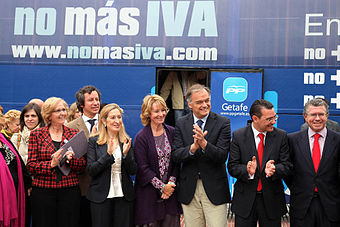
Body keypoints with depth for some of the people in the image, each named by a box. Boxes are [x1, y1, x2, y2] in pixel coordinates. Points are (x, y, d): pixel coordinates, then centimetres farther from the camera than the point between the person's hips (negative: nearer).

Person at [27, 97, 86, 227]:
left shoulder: (74, 134, 8)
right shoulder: (36, 134, 4)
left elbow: (83, 164, 5)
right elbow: (31, 165, -2)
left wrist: (70, 159, -15)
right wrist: (51, 164, -18)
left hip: (70, 190, 1)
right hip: (43, 191, -1)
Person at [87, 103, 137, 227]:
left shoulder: (126, 141, 6)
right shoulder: (94, 141, 0)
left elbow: (133, 171, 3)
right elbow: (91, 170, -8)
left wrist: (126, 154, -14)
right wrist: (108, 154, -20)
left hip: (124, 196, 2)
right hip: (101, 196, -2)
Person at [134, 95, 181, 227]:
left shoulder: (172, 132, 5)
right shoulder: (141, 137, -7)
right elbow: (143, 167, -10)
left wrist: (171, 183, -5)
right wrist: (162, 186, -12)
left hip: (170, 190, 4)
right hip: (149, 192, -3)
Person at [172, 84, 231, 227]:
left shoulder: (223, 123, -4)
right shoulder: (181, 123, 4)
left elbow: (222, 156, -12)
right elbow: (175, 156, -4)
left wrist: (204, 143, -29)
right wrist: (192, 147, -23)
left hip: (214, 188, -2)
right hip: (189, 188, 3)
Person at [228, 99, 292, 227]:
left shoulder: (281, 136, 0)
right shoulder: (238, 136, -4)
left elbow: (287, 166, -3)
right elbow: (232, 167, -5)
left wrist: (274, 169, -24)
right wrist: (247, 170, -25)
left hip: (272, 199, 1)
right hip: (245, 200, -1)